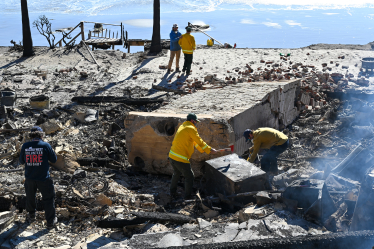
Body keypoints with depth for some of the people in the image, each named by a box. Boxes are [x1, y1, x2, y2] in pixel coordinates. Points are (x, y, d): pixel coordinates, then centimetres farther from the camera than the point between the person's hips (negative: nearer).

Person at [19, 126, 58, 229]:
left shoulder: (25, 146, -8)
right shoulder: (45, 145, -15)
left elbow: (21, 161, 4)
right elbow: (54, 159, -5)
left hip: (29, 178, 3)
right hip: (44, 178, -3)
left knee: (30, 196, 26)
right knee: (48, 198, 11)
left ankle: (31, 215, 45)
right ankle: (50, 221, 16)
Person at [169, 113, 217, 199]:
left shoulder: (183, 126, 18)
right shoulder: (191, 129, -11)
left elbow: (193, 141, 25)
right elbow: (200, 142, -9)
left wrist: (202, 150, 29)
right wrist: (210, 150, 2)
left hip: (172, 156, 9)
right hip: (180, 159, -9)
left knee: (177, 173, 30)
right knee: (189, 177, 8)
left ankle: (172, 192, 39)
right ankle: (187, 197, 13)